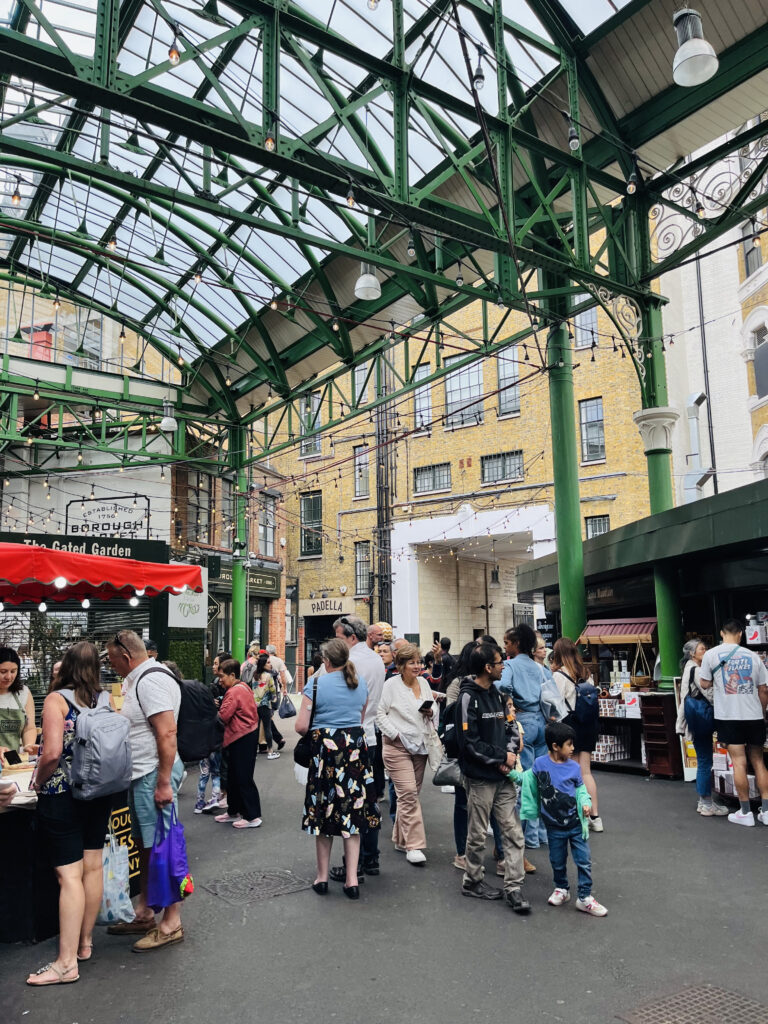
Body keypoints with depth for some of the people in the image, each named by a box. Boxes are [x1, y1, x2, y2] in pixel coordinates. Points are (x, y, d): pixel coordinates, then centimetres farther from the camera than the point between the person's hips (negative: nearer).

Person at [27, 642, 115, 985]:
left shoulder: (57, 699, -13)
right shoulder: (106, 699, 1)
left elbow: (52, 753, -21)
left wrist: (38, 782, -4)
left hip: (62, 797, -5)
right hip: (99, 793, 6)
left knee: (69, 875, -2)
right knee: (92, 867, 14)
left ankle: (67, 962, 3)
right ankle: (84, 942, 29)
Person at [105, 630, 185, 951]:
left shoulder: (152, 680, -18)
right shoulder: (137, 679, 15)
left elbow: (167, 733, -25)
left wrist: (163, 782, -26)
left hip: (154, 775, -10)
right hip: (141, 775, 10)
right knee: (145, 845, 18)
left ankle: (171, 923, 8)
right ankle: (144, 914, 31)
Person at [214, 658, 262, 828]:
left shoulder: (234, 692, -18)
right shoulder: (244, 687, 12)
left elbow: (223, 716, -22)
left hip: (242, 739, -10)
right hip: (248, 734, 10)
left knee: (243, 778, -3)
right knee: (234, 777, 17)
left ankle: (252, 817, 3)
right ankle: (233, 812, 28)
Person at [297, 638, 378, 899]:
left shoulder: (316, 684, -8)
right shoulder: (361, 685, 6)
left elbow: (301, 726, -11)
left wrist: (317, 731, 8)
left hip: (326, 750, -3)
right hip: (356, 750, 4)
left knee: (324, 811, 9)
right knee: (352, 811, 8)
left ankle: (322, 877, 21)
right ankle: (352, 880, 9)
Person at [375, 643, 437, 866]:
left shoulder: (424, 683, 8)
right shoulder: (391, 685, -10)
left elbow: (434, 708, 20)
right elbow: (380, 713, -9)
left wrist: (431, 712, -2)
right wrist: (395, 734, -15)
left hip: (420, 746, 6)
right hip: (397, 747, -6)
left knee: (411, 793, 13)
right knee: (408, 794, -11)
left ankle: (401, 839, 26)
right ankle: (414, 845, -6)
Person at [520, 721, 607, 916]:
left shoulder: (573, 766, -6)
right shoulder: (539, 764, -8)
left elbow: (580, 788, 6)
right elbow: (528, 779, 9)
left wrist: (585, 802, -11)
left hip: (576, 823, 0)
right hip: (554, 826, 0)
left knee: (584, 860, 2)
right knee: (557, 861, 14)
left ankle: (585, 897, 16)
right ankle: (561, 889, 39)